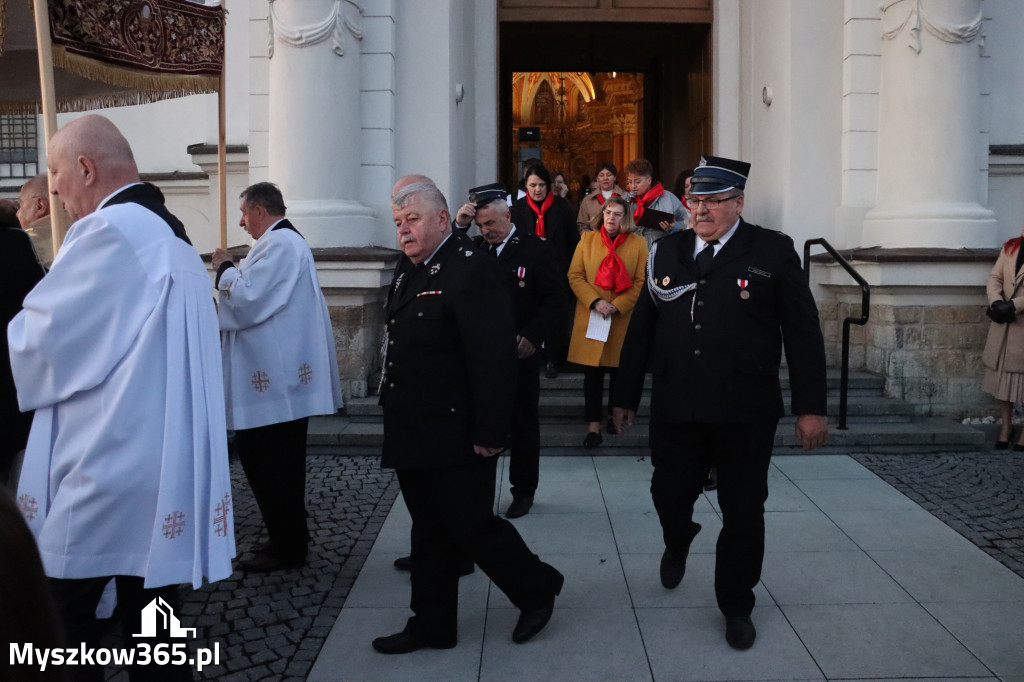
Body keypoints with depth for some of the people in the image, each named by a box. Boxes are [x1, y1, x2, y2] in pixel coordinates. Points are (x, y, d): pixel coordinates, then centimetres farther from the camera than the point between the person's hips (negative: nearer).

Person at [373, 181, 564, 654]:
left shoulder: (469, 269, -18)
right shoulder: (409, 273, 12)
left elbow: (493, 357, -23)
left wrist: (490, 432, -23)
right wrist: (396, 415, 16)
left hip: (456, 435, -9)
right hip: (414, 434, 9)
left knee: (468, 523, 1)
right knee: (428, 529, 16)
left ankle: (536, 588, 26)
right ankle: (432, 625, 30)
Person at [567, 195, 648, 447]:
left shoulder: (638, 243, 2)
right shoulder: (587, 239, 6)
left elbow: (642, 282, -3)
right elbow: (575, 276, 1)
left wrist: (617, 305, -14)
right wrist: (595, 302, -13)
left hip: (623, 320, 0)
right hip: (591, 318, 0)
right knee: (592, 373, 1)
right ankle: (593, 425, 6)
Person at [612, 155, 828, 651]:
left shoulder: (773, 252, -3)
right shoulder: (665, 252, 6)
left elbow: (803, 332, -3)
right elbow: (641, 329, 9)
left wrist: (811, 407, -6)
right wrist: (626, 396, 10)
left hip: (746, 414, -2)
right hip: (675, 410, 2)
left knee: (743, 512, 8)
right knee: (668, 495, 10)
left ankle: (736, 606, 30)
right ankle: (677, 544, 47)